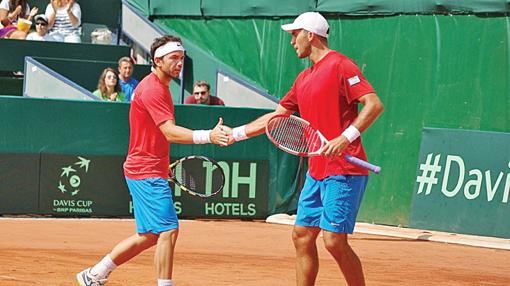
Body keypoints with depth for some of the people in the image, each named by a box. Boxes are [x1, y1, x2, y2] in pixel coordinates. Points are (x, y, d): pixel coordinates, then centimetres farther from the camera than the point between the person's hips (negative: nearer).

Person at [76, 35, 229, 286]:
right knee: (168, 231, -14)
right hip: (147, 173, -10)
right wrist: (207, 136, -39)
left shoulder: (160, 87, 16)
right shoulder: (152, 89, -17)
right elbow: (170, 133, -28)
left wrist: (164, 165, 19)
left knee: (148, 236, 14)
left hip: (151, 171, 10)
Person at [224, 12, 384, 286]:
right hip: (316, 171, 9)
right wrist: (236, 133, 28)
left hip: (342, 172, -9)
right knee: (302, 236, 8)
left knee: (334, 240, -13)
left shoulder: (340, 65, -10)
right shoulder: (303, 78, 18)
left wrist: (346, 137, -28)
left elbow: (374, 104, -18)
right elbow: (276, 116, 28)